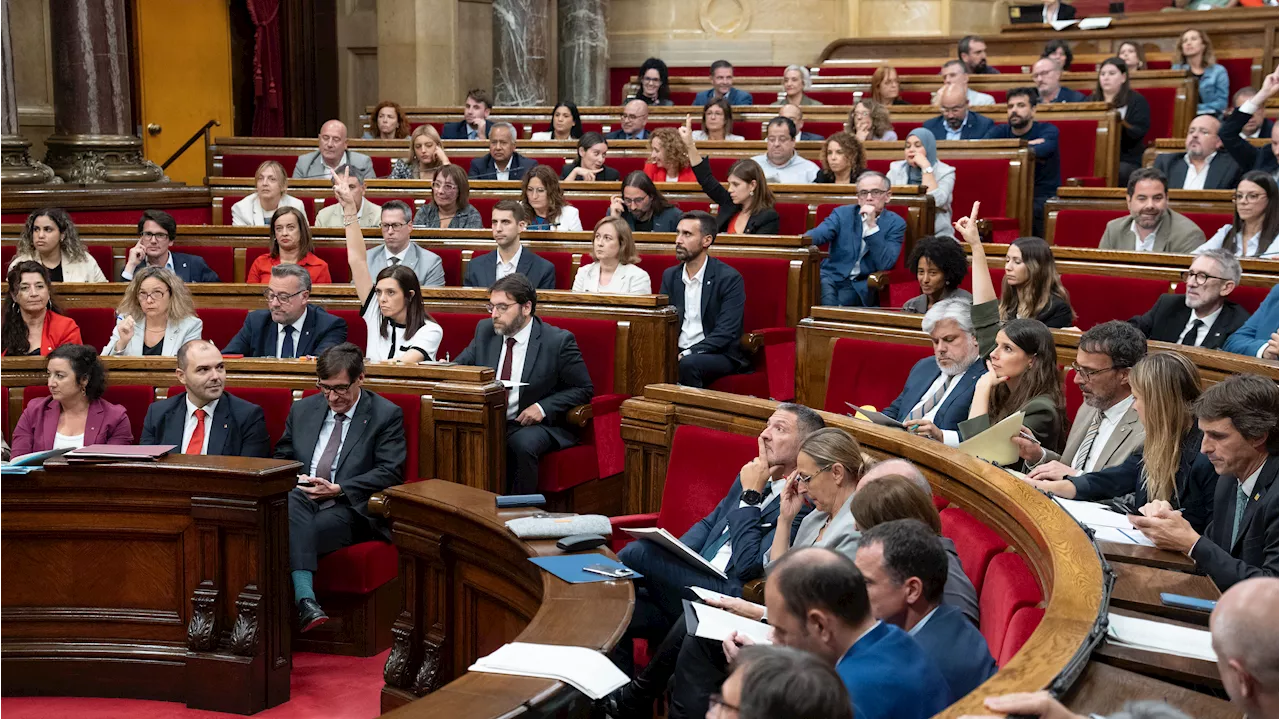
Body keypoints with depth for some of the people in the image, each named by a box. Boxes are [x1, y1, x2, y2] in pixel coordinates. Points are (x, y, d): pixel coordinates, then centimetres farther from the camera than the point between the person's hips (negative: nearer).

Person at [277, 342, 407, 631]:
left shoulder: (386, 415, 5)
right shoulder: (302, 409, 20)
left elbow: (390, 473, -4)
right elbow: (281, 457, 25)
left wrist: (338, 489, -14)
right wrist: (291, 480, -1)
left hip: (349, 508, -3)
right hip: (300, 504, 3)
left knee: (291, 533, -34)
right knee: (292, 499, -36)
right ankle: (305, 599, -50)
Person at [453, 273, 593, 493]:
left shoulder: (558, 341, -7)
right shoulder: (485, 330, 8)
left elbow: (583, 389, -3)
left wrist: (543, 407, -16)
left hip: (535, 424, -4)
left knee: (522, 443, -36)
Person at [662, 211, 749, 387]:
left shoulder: (729, 278, -7)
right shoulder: (670, 275, 12)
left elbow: (725, 332, -14)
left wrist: (688, 354, -24)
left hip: (719, 355, -4)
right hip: (678, 353, 4)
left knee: (689, 364, -36)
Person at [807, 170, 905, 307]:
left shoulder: (896, 224, 4)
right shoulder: (842, 214, 11)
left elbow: (885, 264, -9)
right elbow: (819, 234, -7)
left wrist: (872, 225, -15)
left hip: (861, 285, -1)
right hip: (831, 277, 1)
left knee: (844, 298, -33)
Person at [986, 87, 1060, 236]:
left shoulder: (1048, 131, 2)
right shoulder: (1000, 131, 11)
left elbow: (1041, 150, -21)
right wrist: (1027, 145, -12)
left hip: (1044, 197, -2)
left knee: (1037, 209, -35)